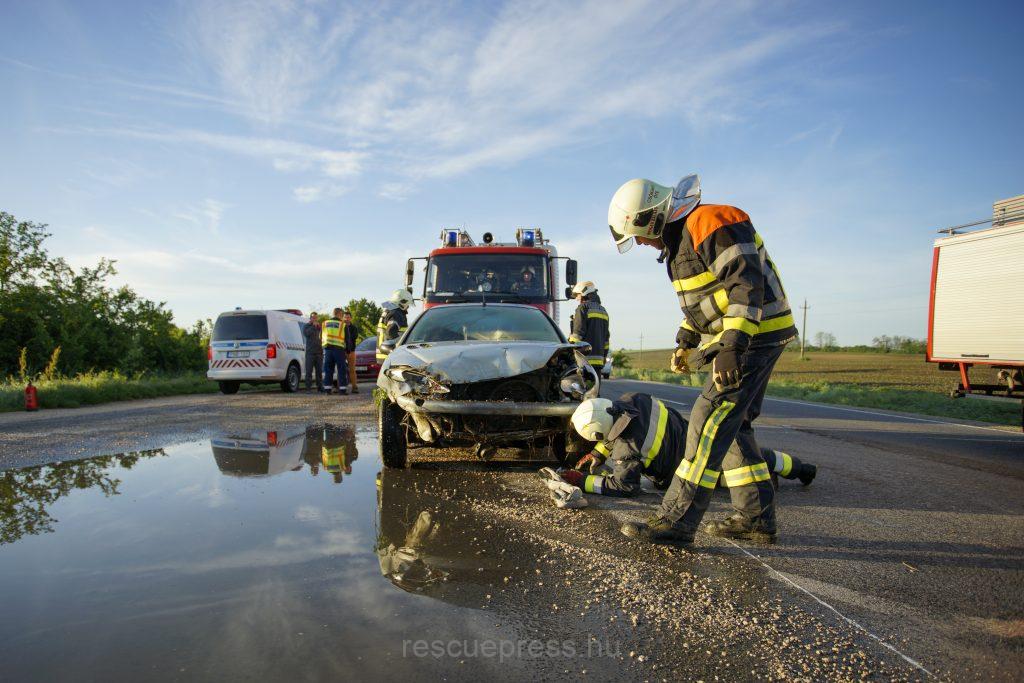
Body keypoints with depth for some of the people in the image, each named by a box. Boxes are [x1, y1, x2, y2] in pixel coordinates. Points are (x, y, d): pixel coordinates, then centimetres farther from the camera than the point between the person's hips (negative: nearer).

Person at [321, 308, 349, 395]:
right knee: (341, 369, 1)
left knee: (328, 370, 7)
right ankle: (342, 389, -3)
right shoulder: (343, 324, 0)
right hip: (339, 348, -3)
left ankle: (327, 389, 5)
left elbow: (321, 337, 14)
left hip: (327, 348, 4)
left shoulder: (325, 323, 10)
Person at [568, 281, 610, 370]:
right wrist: (604, 356, 24)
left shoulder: (583, 308, -5)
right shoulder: (603, 311, 20)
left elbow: (578, 333, -14)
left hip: (585, 358, -8)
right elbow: (606, 337, 21)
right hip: (599, 358, 8)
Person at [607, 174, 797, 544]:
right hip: (733, 340, 11)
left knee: (710, 420, -14)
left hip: (756, 333, -11)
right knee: (731, 425, 12)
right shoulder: (679, 241, 16)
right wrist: (685, 341, 22)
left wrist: (732, 345, -30)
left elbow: (747, 283, -25)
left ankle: (677, 519, -11)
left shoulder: (710, 224, -16)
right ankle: (756, 515, 21)